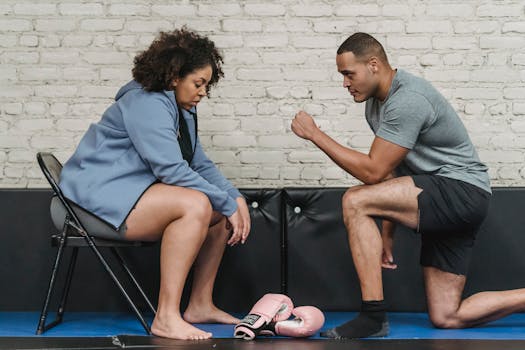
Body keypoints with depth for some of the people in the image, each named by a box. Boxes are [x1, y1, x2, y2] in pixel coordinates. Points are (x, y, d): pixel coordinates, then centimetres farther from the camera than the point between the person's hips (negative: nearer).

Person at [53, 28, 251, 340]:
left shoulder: (183, 109, 14)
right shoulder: (147, 103, -18)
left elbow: (200, 165, 16)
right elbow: (172, 170, -26)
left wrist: (235, 198, -1)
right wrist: (227, 203, -20)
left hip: (137, 192, 10)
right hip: (100, 196, -10)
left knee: (221, 212, 4)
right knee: (195, 205, -30)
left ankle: (201, 305, 9)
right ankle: (167, 318, -31)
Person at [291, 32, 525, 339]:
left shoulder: (407, 101, -20)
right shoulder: (376, 103, 11)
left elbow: (373, 172, -21)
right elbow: (391, 171, 16)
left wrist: (315, 134, -15)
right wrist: (386, 235, 14)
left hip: (462, 191, -10)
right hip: (442, 200, 10)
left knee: (356, 201, -23)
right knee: (446, 317, 6)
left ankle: (374, 315, -19)